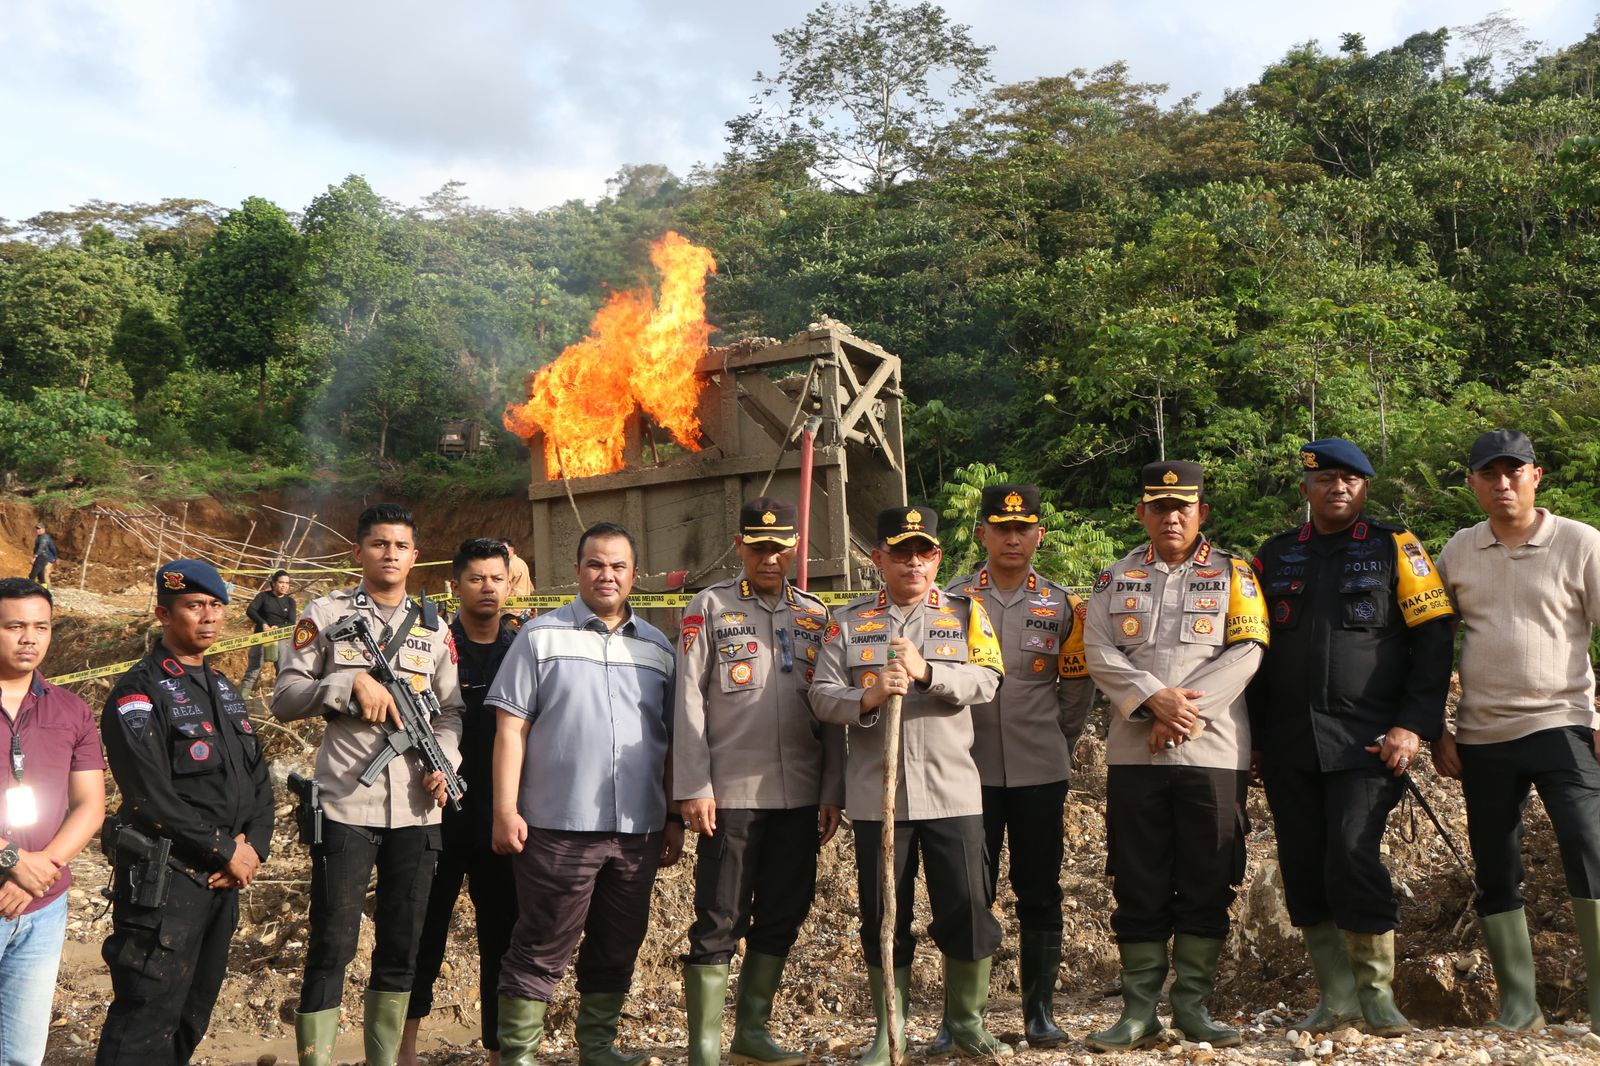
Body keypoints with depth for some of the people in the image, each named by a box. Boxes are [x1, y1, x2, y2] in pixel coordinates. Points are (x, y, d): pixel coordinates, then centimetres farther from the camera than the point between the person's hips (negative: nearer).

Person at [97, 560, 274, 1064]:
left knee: (193, 1017, 15)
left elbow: (258, 779, 14)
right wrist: (226, 851, -14)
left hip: (225, 876, 8)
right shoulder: (138, 694, -10)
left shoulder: (225, 690, 14)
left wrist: (255, 846, -3)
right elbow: (153, 799, -19)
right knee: (147, 1023, -6)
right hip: (164, 882, -8)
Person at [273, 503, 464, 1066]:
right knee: (331, 947, -2)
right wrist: (351, 682, -14)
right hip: (345, 806, -3)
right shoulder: (326, 614, 3)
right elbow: (284, 698, 0)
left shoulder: (435, 628, 13)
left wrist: (444, 762, -5)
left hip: (416, 810, 4)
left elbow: (449, 711, 13)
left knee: (401, 949, 11)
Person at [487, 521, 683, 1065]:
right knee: (541, 949, 1)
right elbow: (510, 728, -3)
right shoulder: (541, 636, 1)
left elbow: (670, 741, 15)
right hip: (558, 824, -4)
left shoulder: (658, 647, 12)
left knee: (618, 949, 14)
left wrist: (674, 819, 12)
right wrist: (505, 809, -10)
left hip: (639, 830, 4)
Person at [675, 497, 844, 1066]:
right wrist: (693, 788, -10)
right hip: (731, 791, -4)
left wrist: (833, 791, 5)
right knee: (719, 922, -1)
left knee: (783, 915, 11)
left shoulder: (816, 615, 11)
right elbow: (688, 701, -4)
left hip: (799, 794, 4)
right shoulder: (710, 608, 1)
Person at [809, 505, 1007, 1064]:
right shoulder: (849, 621, 8)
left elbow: (986, 681, -7)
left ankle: (966, 1021, 22)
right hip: (877, 795, 1)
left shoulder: (966, 613, 8)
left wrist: (927, 671, -22)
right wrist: (869, 697, -20)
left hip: (952, 791, 0)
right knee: (883, 917, 7)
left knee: (968, 909, 1)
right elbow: (821, 695, 0)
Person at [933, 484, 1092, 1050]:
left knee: (1040, 892, 7)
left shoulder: (1063, 605, 5)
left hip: (1040, 772, 1)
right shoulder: (952, 599, 2)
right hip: (971, 769, -1)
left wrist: (1056, 743, 13)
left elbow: (1078, 685, 13)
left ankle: (1040, 1011, 18)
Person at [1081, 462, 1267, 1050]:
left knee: (1207, 884, 3)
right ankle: (1139, 1010, 13)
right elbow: (1099, 652, 1)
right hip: (1134, 753, 1)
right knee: (1138, 885, 4)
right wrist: (1153, 698, -14)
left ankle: (1192, 1005, 15)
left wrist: (1186, 711, -14)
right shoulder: (1117, 578, 13)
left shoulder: (1234, 575, 7)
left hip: (1213, 751, -1)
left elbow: (1245, 653, -4)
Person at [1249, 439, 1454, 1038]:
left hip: (1367, 740, -4)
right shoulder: (1274, 557, 12)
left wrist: (1415, 725, -9)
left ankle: (1377, 993, 4)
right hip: (1288, 744, 4)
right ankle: (1337, 995, 18)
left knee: (1353, 858, -14)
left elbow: (1433, 637, -1)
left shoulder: (1394, 550, 3)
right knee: (1303, 870, 4)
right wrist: (1254, 737, 9)